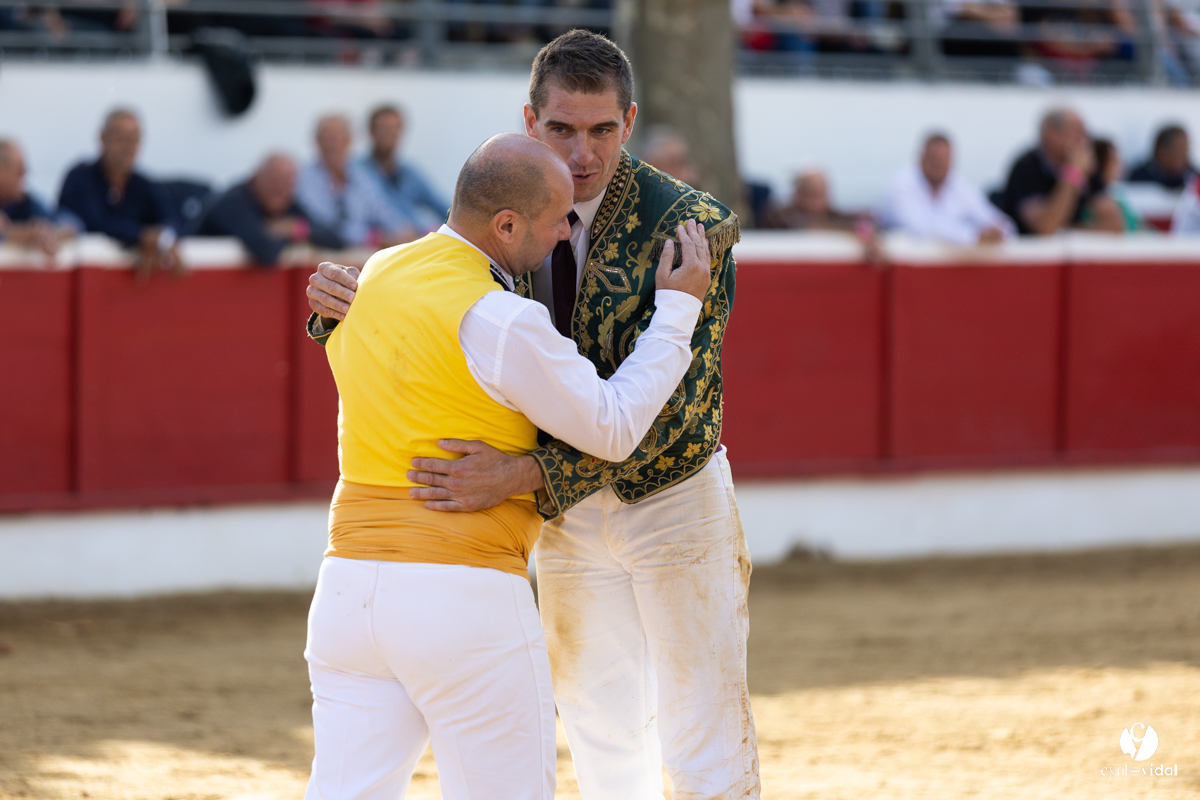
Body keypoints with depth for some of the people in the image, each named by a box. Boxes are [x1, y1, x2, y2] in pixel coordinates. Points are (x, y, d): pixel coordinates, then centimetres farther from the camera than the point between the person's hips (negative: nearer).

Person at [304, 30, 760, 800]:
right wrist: (339, 299, -29)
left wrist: (518, 477, -44)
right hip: (568, 513, 4)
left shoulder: (694, 227, -24)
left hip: (674, 498, -4)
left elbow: (659, 405, -32)